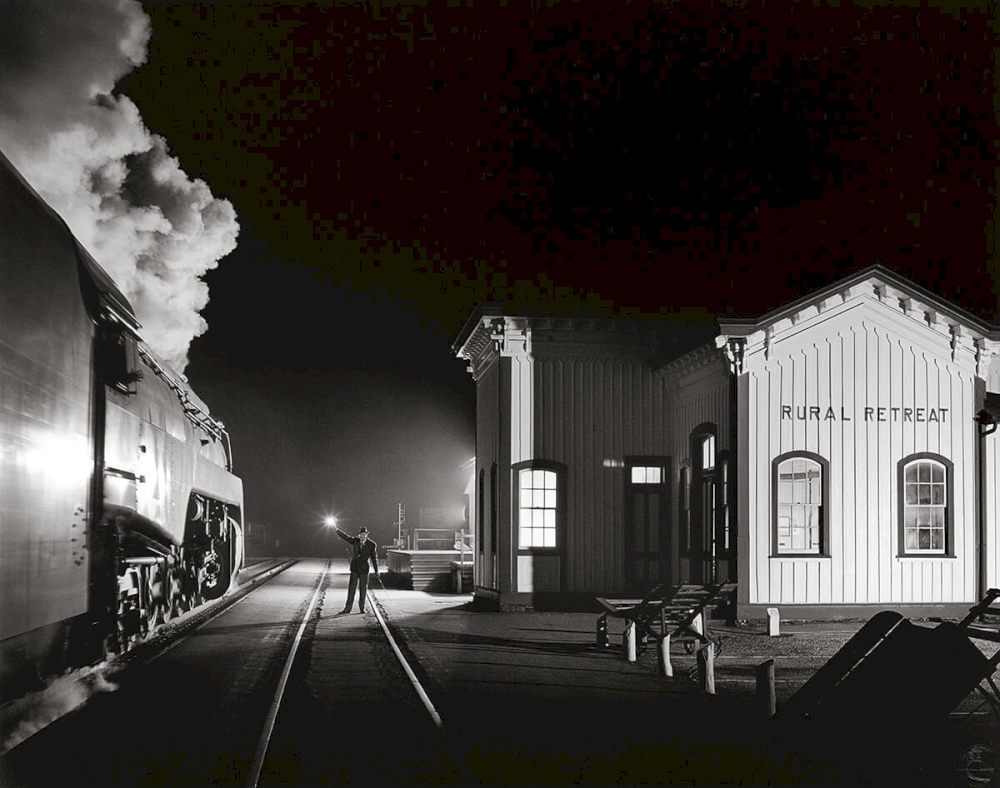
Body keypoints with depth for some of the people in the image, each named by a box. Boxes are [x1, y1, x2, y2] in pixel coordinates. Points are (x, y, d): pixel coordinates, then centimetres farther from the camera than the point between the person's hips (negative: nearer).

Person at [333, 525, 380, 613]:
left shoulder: (372, 544, -5)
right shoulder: (355, 541, 3)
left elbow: (374, 558, -2)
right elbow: (346, 536, -5)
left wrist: (376, 571, 0)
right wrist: (336, 529, -16)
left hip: (364, 569, -2)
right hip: (354, 568, 2)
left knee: (363, 589, 4)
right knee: (351, 588, 2)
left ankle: (362, 608, 16)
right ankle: (348, 608, 4)